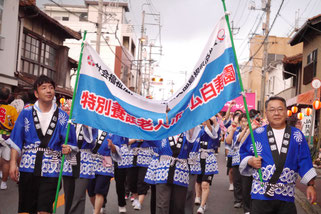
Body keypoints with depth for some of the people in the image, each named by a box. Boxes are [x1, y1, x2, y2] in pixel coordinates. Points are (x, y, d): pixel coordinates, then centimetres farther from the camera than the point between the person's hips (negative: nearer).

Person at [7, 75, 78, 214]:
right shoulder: (26, 113, 5)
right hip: (28, 167, 1)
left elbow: (69, 141, 5)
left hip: (51, 170, -1)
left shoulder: (62, 116, 5)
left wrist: (68, 148, -17)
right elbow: (16, 141, 4)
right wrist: (13, 163, -3)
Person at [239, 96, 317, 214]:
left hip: (287, 196, 1)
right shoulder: (257, 134, 4)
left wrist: (310, 185, 3)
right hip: (261, 194, 0)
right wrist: (250, 161, -8)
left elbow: (304, 162, 6)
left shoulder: (297, 135, 5)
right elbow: (243, 153, 12)